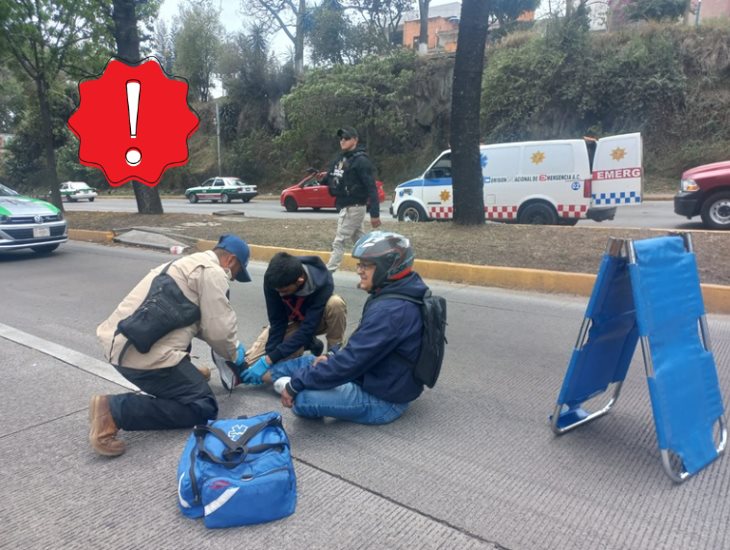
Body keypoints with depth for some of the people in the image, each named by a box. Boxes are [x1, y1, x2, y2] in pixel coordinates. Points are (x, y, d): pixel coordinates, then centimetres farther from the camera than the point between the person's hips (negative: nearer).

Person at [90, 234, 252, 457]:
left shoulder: (190, 263, 23)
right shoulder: (213, 271, -6)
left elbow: (200, 320, 29)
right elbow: (219, 329, -9)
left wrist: (233, 346, 30)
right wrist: (234, 354, 11)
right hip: (143, 352, -11)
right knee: (203, 408, -3)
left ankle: (183, 374, 31)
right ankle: (114, 410, -9)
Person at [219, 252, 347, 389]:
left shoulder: (322, 283, -38)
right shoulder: (272, 279, -30)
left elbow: (307, 329, -39)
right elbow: (277, 322, -23)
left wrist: (269, 360, -42)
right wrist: (268, 355, -33)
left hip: (316, 320, -2)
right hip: (291, 322, 2)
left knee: (335, 304, -36)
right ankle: (308, 344, 3)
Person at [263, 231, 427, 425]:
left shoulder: (391, 310, -30)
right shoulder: (393, 295, 3)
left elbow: (351, 361, -28)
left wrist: (296, 384, -19)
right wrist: (332, 357, 4)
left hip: (383, 399, -10)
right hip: (376, 376, 10)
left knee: (303, 399, -24)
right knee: (309, 362, 14)